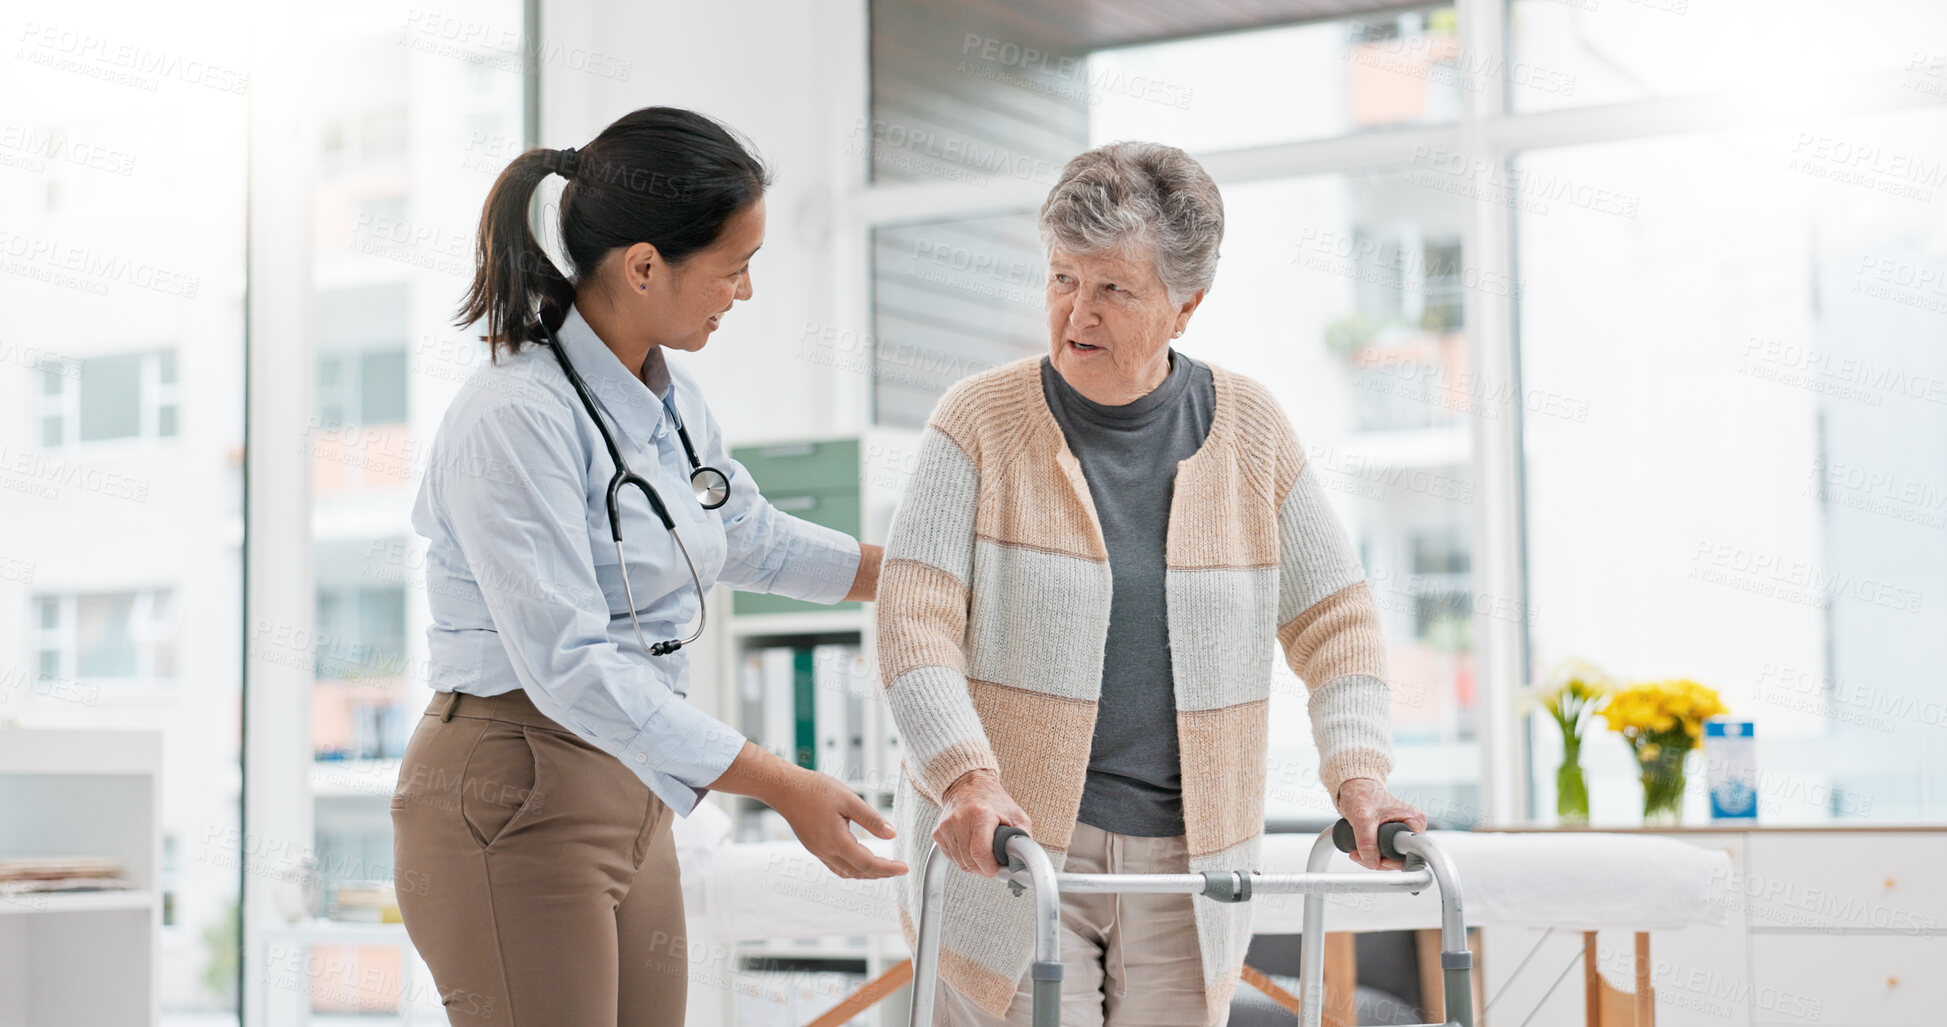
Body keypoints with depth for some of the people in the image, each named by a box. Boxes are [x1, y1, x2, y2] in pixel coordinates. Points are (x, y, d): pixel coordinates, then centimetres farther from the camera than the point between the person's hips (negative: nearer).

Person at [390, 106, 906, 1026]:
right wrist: (782, 787, -29)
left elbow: (749, 537, 28)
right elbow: (570, 666, -25)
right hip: (512, 805, -8)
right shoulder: (515, 416, -19)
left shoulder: (669, 399, 8)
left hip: (630, 796, 9)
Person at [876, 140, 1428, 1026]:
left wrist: (1358, 773, -4)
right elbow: (914, 618, -9)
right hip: (1007, 843, -2)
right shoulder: (981, 421, -3)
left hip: (1186, 856, 3)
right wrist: (967, 776, -22)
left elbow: (1335, 619, 10)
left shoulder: (1250, 430, 5)